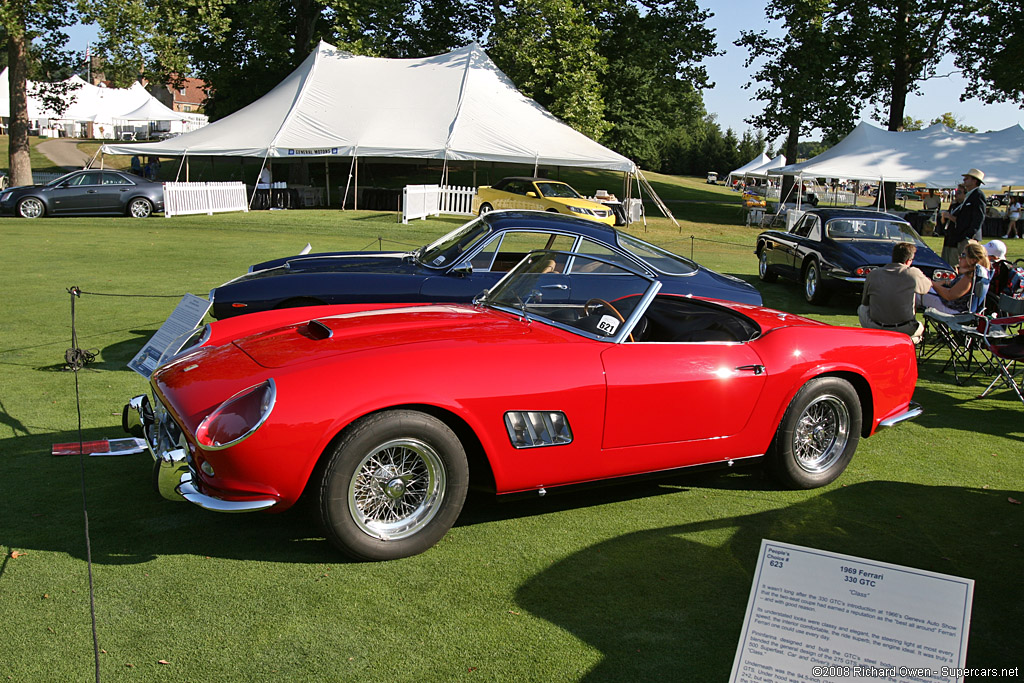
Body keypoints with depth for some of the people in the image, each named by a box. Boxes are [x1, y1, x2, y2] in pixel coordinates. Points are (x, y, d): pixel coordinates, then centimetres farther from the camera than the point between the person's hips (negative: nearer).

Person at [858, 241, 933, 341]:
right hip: (906, 331, -1)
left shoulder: (873, 274, -2)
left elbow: (864, 302, 10)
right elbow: (927, 287, 13)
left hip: (877, 330, 2)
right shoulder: (914, 273, -9)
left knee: (862, 308, 30)